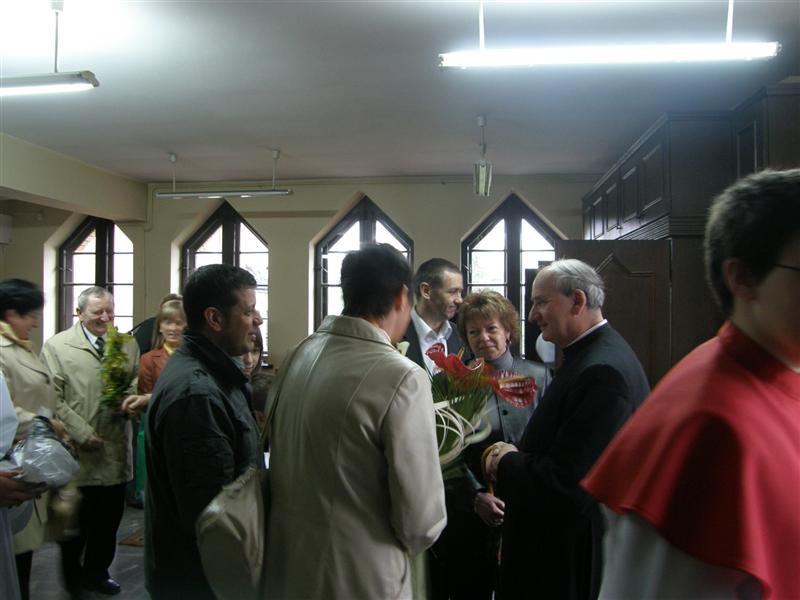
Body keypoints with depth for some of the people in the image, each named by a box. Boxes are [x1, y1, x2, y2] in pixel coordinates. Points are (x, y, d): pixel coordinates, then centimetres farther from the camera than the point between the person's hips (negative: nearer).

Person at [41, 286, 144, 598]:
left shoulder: (128, 345, 7)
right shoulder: (57, 346, -4)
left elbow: (139, 383, 13)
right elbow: (52, 399, -8)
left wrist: (134, 396, -10)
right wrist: (81, 433, -14)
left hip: (116, 452, 4)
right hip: (77, 453, -3)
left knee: (109, 521, 14)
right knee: (76, 522, 12)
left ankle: (96, 573, 35)